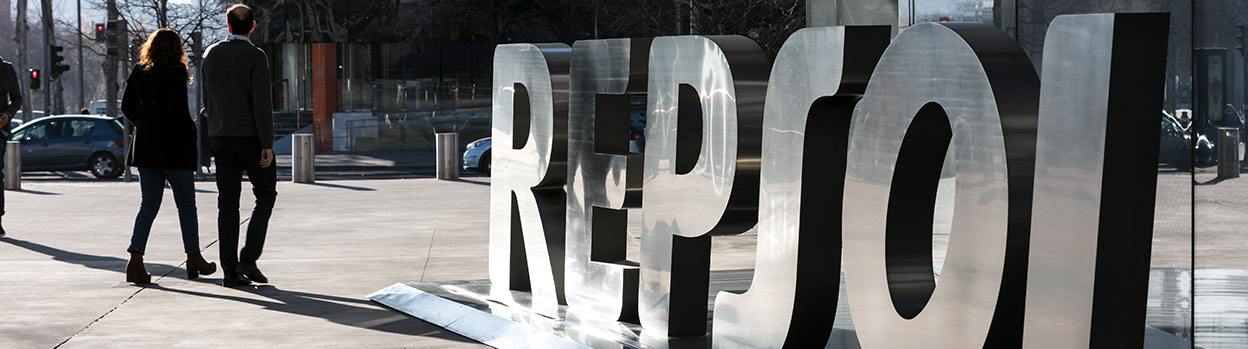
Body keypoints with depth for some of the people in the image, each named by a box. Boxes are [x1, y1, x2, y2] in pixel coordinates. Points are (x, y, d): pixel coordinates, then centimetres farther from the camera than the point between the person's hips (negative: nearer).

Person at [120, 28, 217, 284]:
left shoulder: (139, 71, 6)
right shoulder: (177, 72, -10)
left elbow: (127, 107, 5)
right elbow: (178, 110, -18)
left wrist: (146, 126, 16)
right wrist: (191, 132, -3)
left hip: (145, 146, 5)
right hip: (174, 147, -5)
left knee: (149, 203, 7)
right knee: (186, 203, 8)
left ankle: (135, 260, -6)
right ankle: (193, 259, 18)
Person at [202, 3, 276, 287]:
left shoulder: (211, 54, 6)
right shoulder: (256, 57, -11)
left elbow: (207, 99, 12)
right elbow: (262, 103, -17)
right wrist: (268, 144, -14)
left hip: (221, 136, 5)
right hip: (251, 136, -5)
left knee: (227, 202, 5)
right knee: (265, 194, 10)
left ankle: (230, 270, 3)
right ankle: (248, 259, -2)